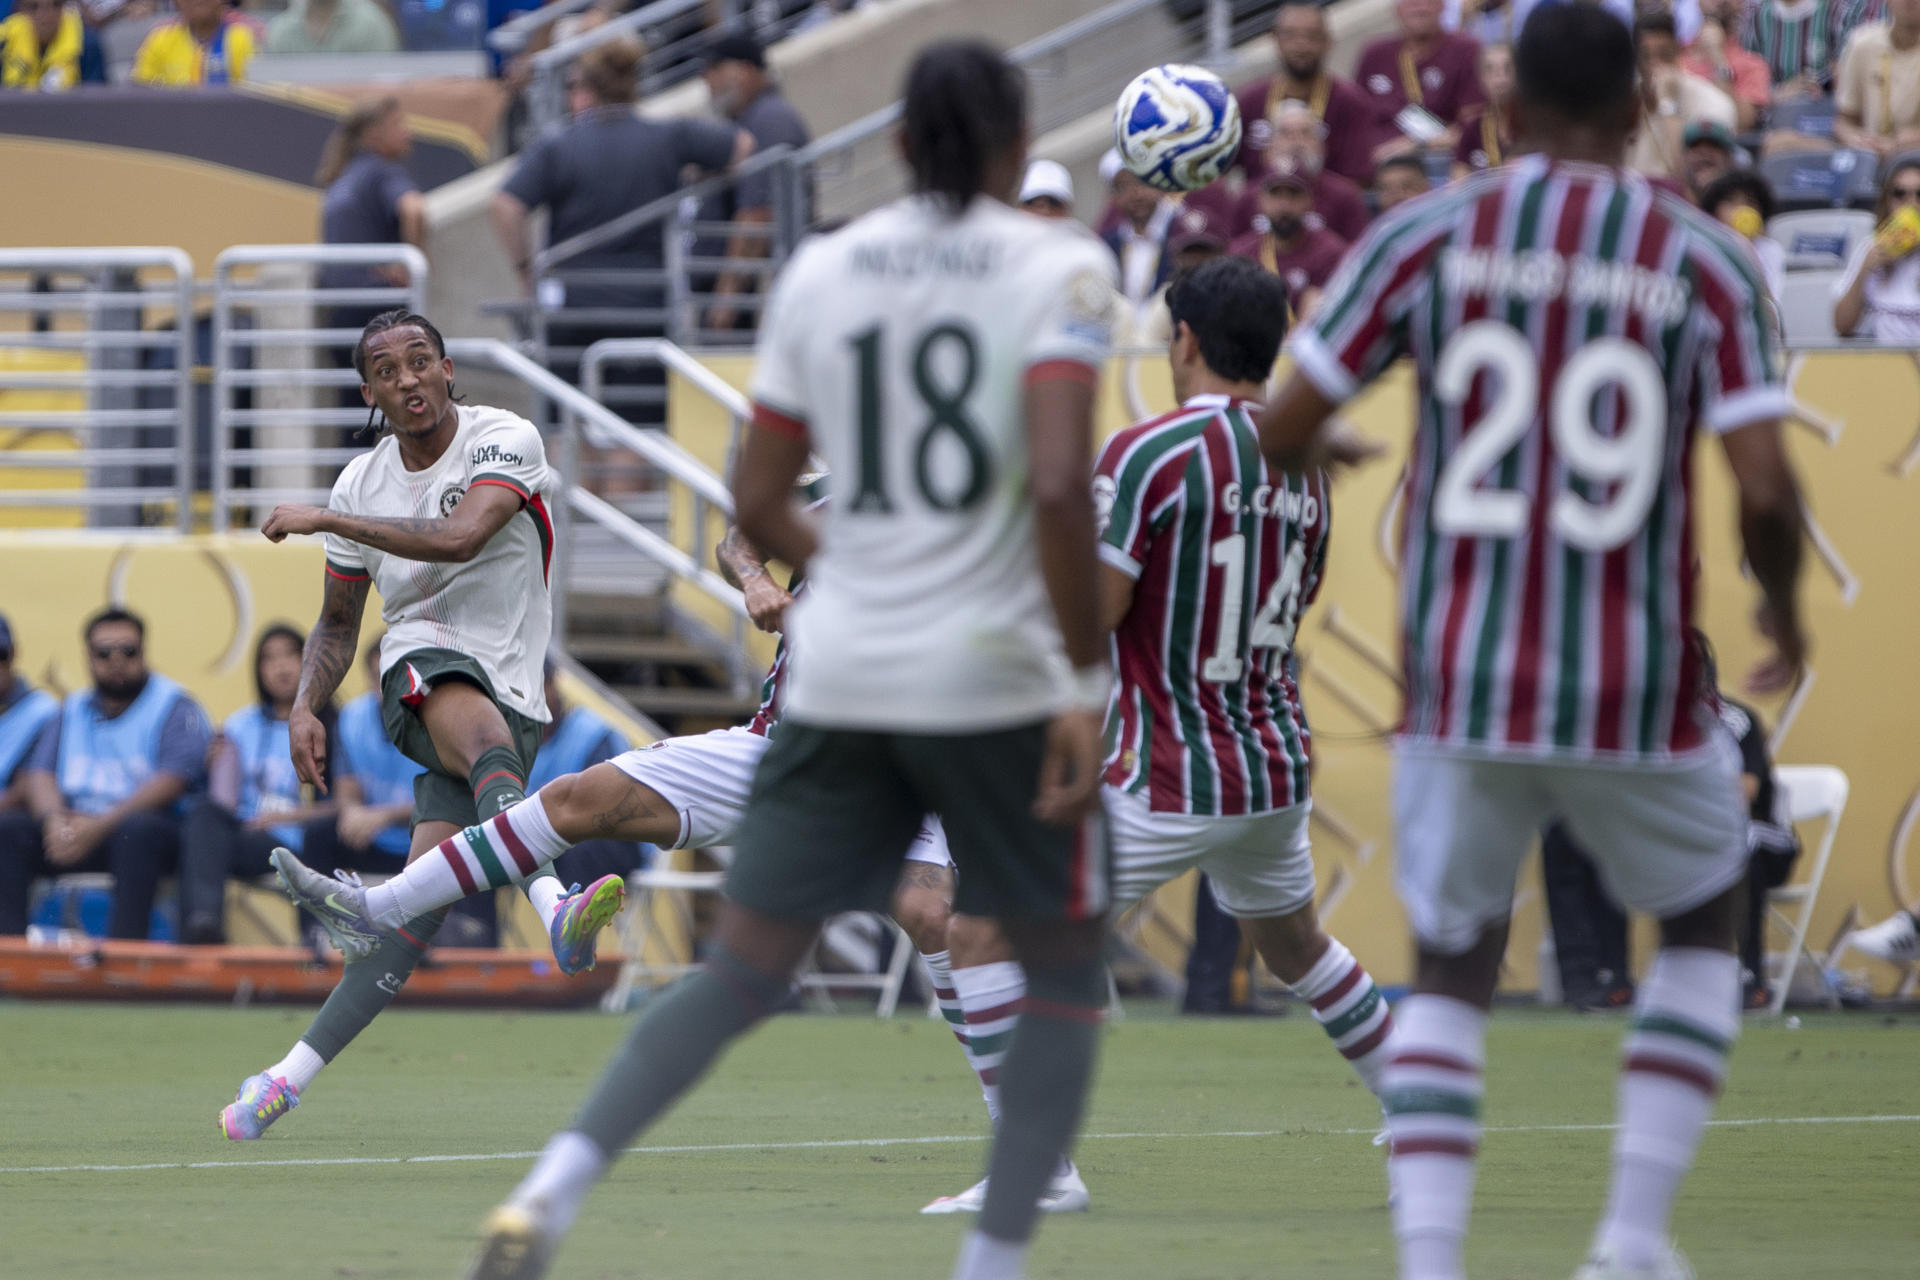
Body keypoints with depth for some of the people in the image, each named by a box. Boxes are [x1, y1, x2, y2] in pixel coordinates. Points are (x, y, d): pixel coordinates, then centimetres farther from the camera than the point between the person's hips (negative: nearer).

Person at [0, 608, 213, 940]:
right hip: (74, 828, 5)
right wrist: (55, 821, -14)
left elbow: (173, 780, -11)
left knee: (138, 828, -39)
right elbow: (37, 775, 10)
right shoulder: (72, 710, 21)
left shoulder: (174, 707, 4)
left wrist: (100, 827, -20)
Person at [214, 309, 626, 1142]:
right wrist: (306, 707, 3)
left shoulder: (504, 441, -5)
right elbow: (338, 620, 21)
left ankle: (295, 1073, -10)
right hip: (421, 667, 1)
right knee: (485, 733, -37)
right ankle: (556, 912, -61)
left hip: (509, 690, -1)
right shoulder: (362, 483, 9)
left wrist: (324, 518, -20)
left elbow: (460, 538, -23)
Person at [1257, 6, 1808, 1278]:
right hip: (1637, 691, -1)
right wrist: (1785, 613, 10)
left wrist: (1325, 449, 24)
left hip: (1461, 684, 1)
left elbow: (1281, 429, 0)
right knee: (1704, 922, 23)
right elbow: (1765, 488, -10)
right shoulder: (1705, 261, -3)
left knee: (1451, 970, 15)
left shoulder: (1428, 237, -1)